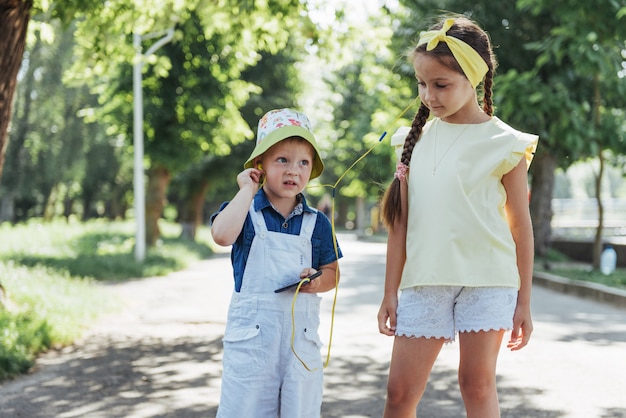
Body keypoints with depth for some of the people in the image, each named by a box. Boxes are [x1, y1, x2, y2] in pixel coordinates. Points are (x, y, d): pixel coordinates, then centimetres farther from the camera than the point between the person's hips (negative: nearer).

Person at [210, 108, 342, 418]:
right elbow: (222, 235, -24)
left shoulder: (316, 223, 6)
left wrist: (317, 282, -11)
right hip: (251, 332, -3)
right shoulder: (245, 212, -2)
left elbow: (332, 274, 13)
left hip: (301, 333, 3)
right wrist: (248, 189, -14)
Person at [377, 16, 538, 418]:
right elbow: (400, 222, 10)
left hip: (487, 280, -3)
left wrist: (524, 300, 1)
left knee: (478, 384, 3)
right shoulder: (416, 140, 8)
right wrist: (390, 292, 9)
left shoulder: (502, 143, -2)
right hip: (424, 282, 3)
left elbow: (520, 226, 1)